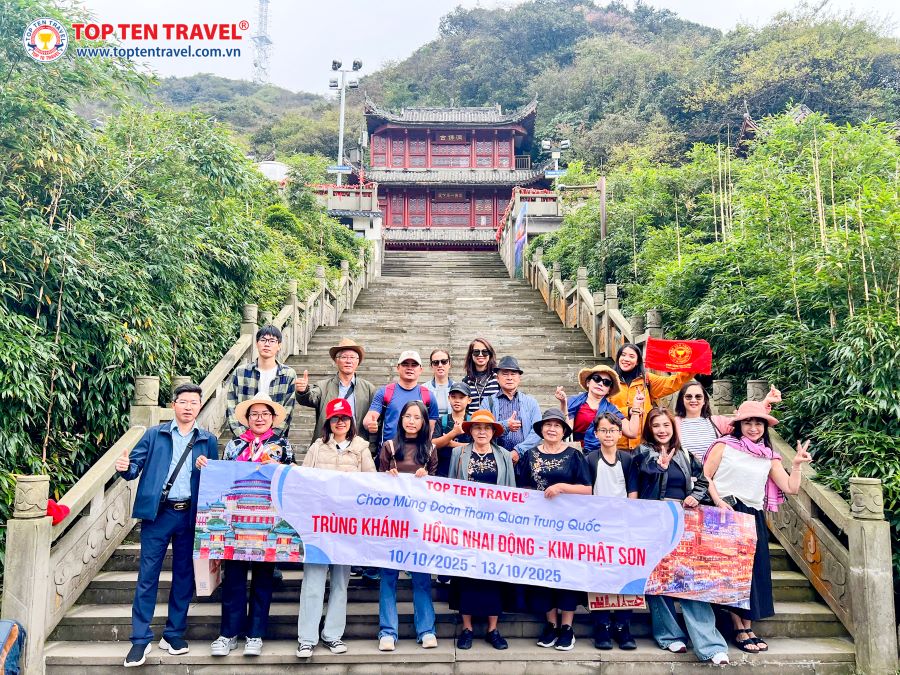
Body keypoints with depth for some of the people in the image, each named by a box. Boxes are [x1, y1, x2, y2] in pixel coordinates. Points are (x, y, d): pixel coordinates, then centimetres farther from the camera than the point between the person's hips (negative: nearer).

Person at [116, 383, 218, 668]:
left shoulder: (208, 441, 9)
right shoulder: (154, 435, 7)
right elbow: (135, 468, 1)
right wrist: (125, 468, -19)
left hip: (191, 515, 2)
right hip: (157, 514, -1)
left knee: (184, 575, 8)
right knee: (147, 575, 0)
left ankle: (174, 634, 22)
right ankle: (141, 639, 9)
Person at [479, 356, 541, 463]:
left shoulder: (531, 402, 16)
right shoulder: (488, 402, 14)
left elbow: (537, 432, 4)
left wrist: (518, 451, -7)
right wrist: (505, 426, -13)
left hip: (524, 457, 1)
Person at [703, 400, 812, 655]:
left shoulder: (769, 457, 16)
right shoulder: (724, 445, 3)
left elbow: (791, 488, 8)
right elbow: (705, 476, -3)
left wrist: (797, 464, -3)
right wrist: (718, 501, -15)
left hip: (754, 517, 5)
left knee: (754, 569, 2)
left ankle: (748, 627, 11)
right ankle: (739, 630, 0)